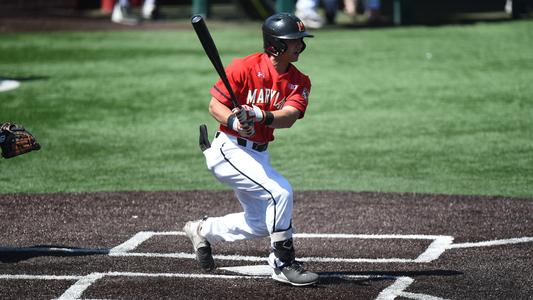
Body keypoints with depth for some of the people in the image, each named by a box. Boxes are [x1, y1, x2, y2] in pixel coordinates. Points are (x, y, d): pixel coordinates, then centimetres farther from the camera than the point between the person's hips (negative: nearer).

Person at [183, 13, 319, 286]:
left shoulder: (299, 81, -2)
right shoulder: (245, 67, -16)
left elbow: (288, 117, -19)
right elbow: (215, 105, -13)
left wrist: (261, 116, -39)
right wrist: (233, 120, -33)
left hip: (258, 155, 8)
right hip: (229, 149, -8)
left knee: (260, 223, 17)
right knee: (280, 192, -23)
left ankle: (202, 230, 38)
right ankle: (284, 264, -12)